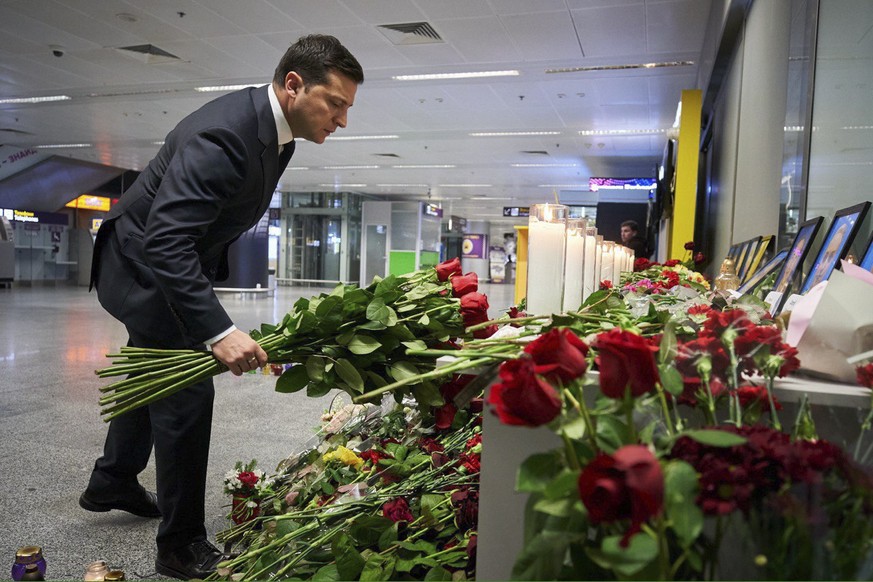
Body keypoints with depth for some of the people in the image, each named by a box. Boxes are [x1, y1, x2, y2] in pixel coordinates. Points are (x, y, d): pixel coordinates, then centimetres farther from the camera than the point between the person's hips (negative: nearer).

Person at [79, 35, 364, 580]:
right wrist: (219, 330, -46)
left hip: (176, 263, 10)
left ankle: (112, 482, 48)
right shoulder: (221, 135, -34)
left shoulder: (274, 127, -4)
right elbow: (163, 239, -39)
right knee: (187, 393, -8)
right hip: (142, 265, -10)